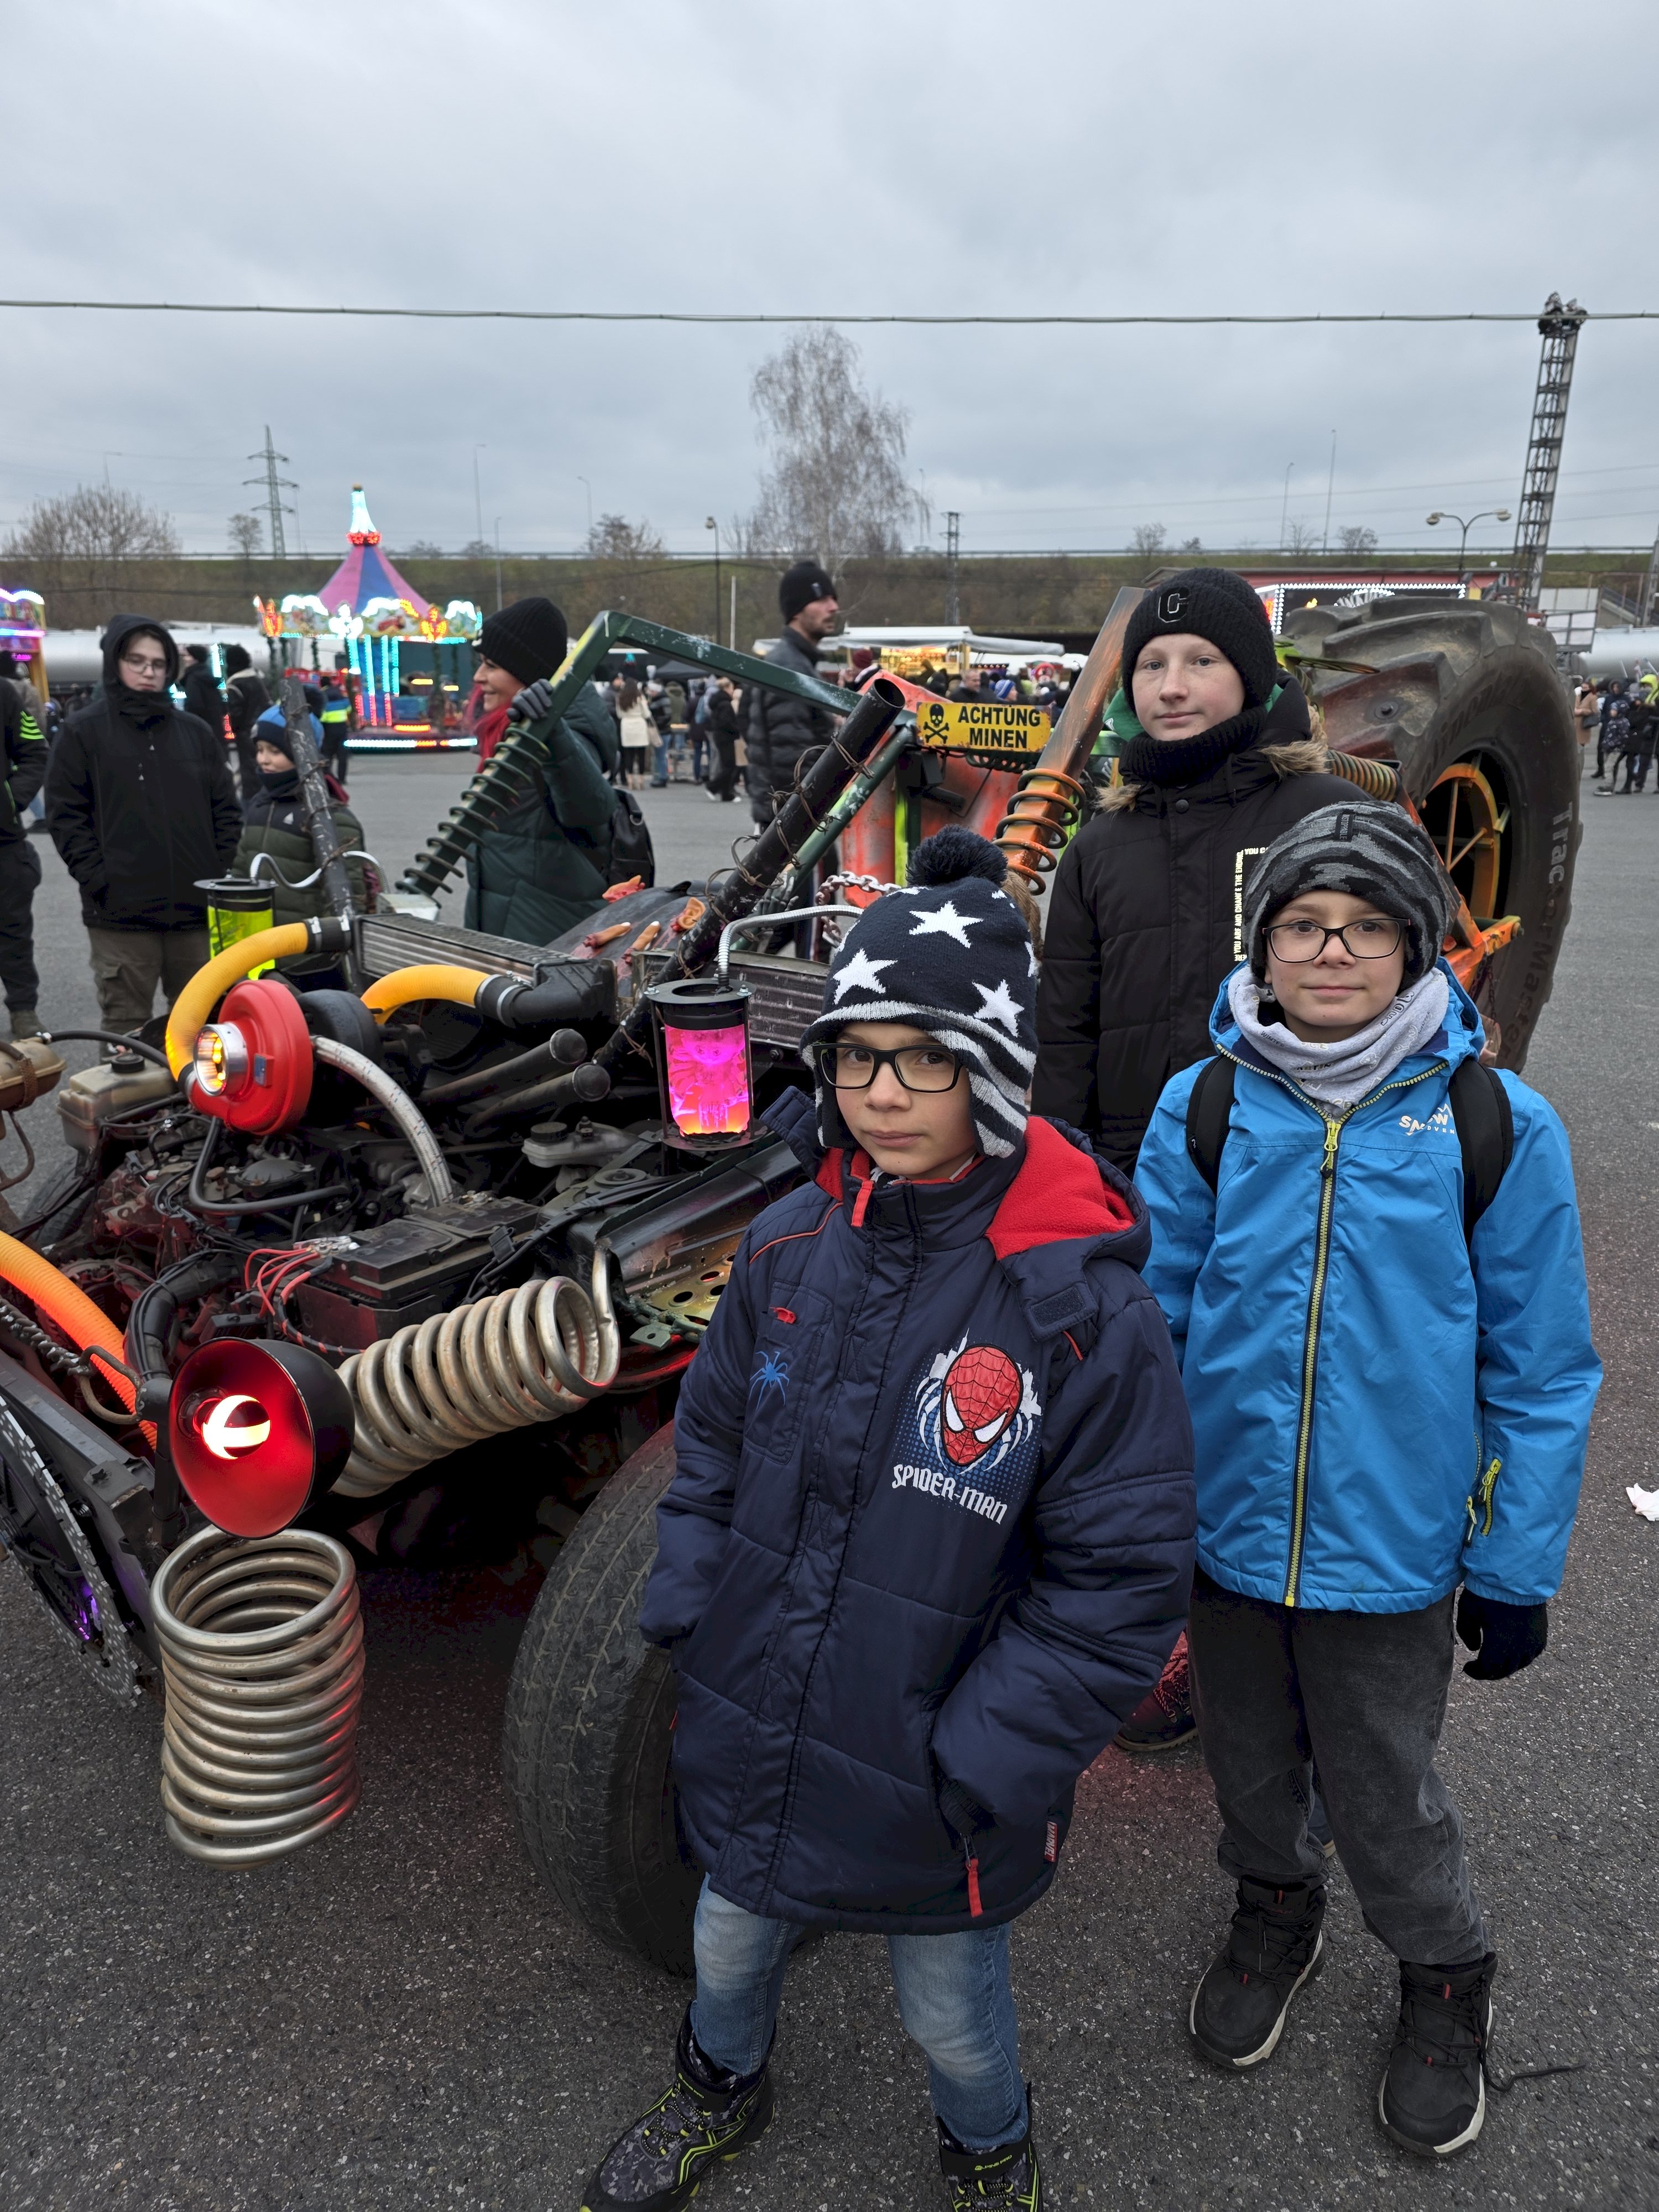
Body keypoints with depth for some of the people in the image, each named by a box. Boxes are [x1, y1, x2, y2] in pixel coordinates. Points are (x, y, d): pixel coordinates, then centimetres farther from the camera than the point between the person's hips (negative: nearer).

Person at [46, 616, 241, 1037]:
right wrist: (100, 882, -11)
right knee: (126, 1030, 1)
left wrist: (222, 878, 2)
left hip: (197, 910, 3)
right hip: (121, 913, -3)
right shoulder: (84, 731, 3)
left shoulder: (197, 732, 12)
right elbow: (66, 816, -1)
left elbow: (226, 810, 14)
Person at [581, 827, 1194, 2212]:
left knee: (953, 2013, 23)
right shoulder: (791, 1250, -8)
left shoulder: (1082, 1304, -24)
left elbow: (1120, 1579, -19)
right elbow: (713, 1443, 6)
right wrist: (688, 1617, -2)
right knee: (730, 1947, 30)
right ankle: (724, 2093, 63)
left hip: (928, 1798, -4)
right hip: (752, 1740, 5)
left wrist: (980, 1767, -20)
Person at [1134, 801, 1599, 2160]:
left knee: (1384, 1793, 16)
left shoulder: (1497, 1128, -12)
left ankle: (1447, 1978, 48)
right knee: (1250, 1765, 23)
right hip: (1224, 1533, 2)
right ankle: (1276, 1914, 54)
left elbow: (1539, 1372, -4)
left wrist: (1517, 1566, -2)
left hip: (1391, 1550, -2)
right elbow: (1151, 1320, 0)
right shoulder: (1203, 1111, -8)